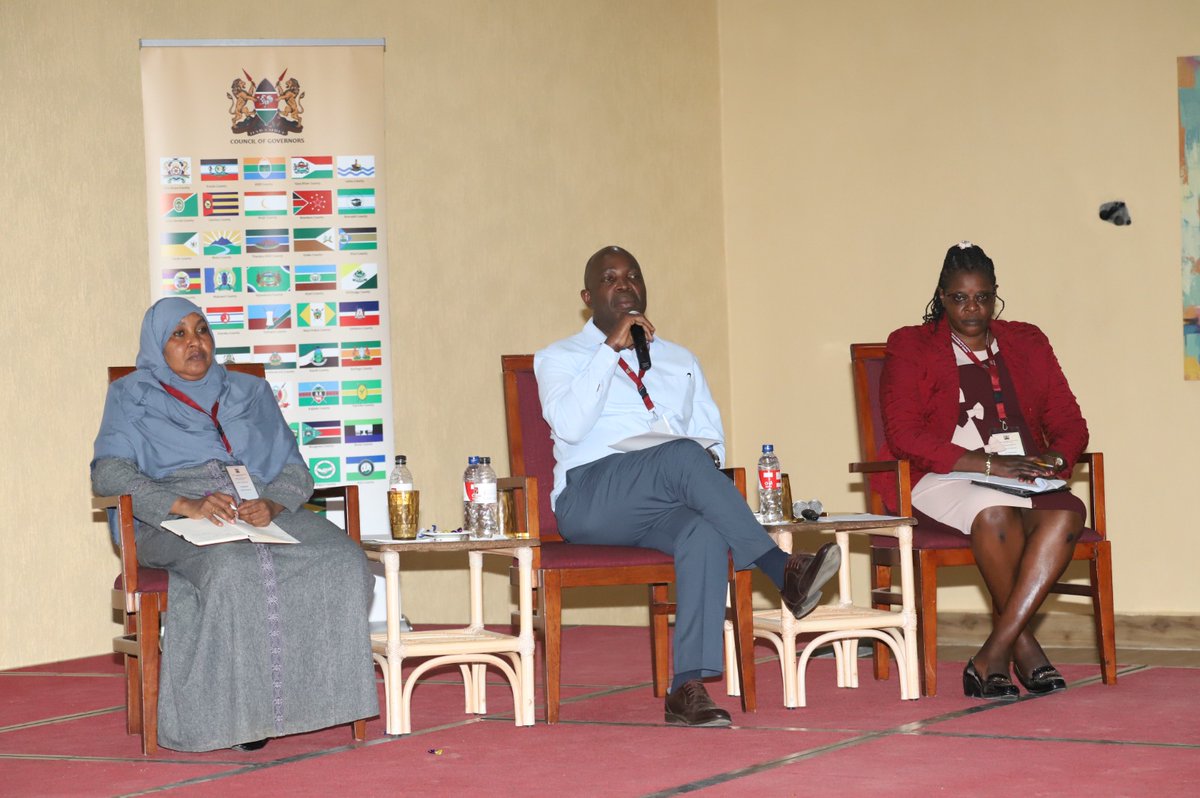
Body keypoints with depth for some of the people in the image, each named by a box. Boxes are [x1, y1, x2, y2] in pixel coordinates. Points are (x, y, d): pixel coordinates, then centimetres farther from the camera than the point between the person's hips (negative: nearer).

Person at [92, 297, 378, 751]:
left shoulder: (250, 393, 25)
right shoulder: (132, 397, 15)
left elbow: (295, 470, 16)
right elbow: (109, 472, -2)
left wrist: (272, 504, -9)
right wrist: (184, 504, -18)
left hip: (257, 508, 4)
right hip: (172, 524, -4)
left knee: (340, 561, -28)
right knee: (235, 570, -40)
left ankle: (308, 694, -27)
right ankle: (235, 710, -33)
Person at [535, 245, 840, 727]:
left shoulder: (680, 361, 29)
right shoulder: (560, 358, 16)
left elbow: (711, 436, 21)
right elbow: (568, 425, -5)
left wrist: (708, 458, -3)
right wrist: (612, 349, -5)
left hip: (665, 504, 3)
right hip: (591, 497, -3)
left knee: (705, 534, -36)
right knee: (684, 457, -35)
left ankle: (688, 688, -44)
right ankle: (783, 572, -37)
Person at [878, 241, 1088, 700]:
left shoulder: (1027, 344, 19)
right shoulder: (911, 348, 7)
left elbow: (1070, 424, 15)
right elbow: (904, 435, -7)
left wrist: (1052, 460, -10)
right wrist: (988, 464, -17)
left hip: (1025, 479, 4)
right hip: (942, 480, -3)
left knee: (1067, 512, -32)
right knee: (996, 512, -38)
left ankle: (994, 656, -33)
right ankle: (1023, 646, -21)